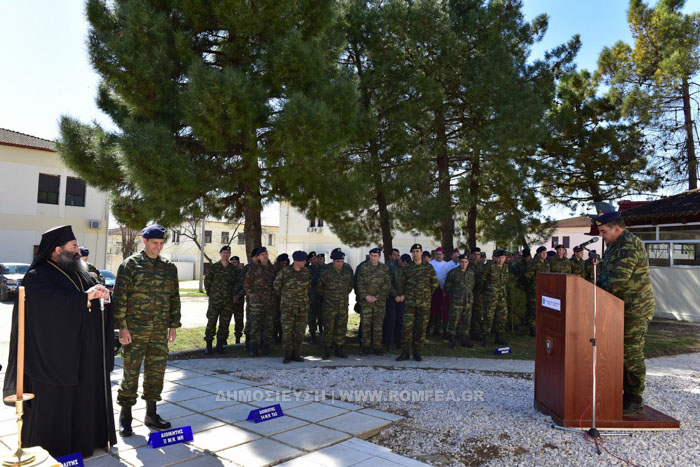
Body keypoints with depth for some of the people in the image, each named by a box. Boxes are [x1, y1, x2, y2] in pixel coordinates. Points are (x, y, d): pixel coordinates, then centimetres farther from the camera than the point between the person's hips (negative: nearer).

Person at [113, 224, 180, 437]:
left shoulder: (169, 268, 9)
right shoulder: (130, 265, -3)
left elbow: (174, 298, 14)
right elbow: (119, 297, -6)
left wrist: (174, 325, 10)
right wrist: (122, 327, -10)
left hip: (160, 331, 4)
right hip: (135, 330, -4)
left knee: (156, 371, 9)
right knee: (131, 372, 3)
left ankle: (151, 414, 23)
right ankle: (125, 416, 17)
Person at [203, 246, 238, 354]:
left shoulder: (233, 269, 7)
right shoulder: (214, 267, 1)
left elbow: (237, 283, 17)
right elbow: (207, 281, 7)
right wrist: (210, 294, 7)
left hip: (228, 301, 2)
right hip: (215, 300, -2)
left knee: (224, 324, 5)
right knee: (211, 322, -3)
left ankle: (220, 344, 16)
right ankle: (208, 345, 5)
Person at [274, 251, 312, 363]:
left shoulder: (307, 272, 1)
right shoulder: (284, 272, -8)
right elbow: (276, 285, 6)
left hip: (302, 307, 3)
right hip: (288, 307, -3)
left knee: (300, 331, 6)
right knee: (287, 331, -3)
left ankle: (296, 354, 17)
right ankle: (288, 354, 9)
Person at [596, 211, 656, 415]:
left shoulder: (630, 244, -18)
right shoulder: (615, 245, 15)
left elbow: (619, 278, -25)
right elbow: (607, 275, 20)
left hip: (635, 310, -10)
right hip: (621, 309, 10)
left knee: (632, 356, -3)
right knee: (621, 354, 14)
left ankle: (635, 402, 7)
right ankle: (625, 395, 24)